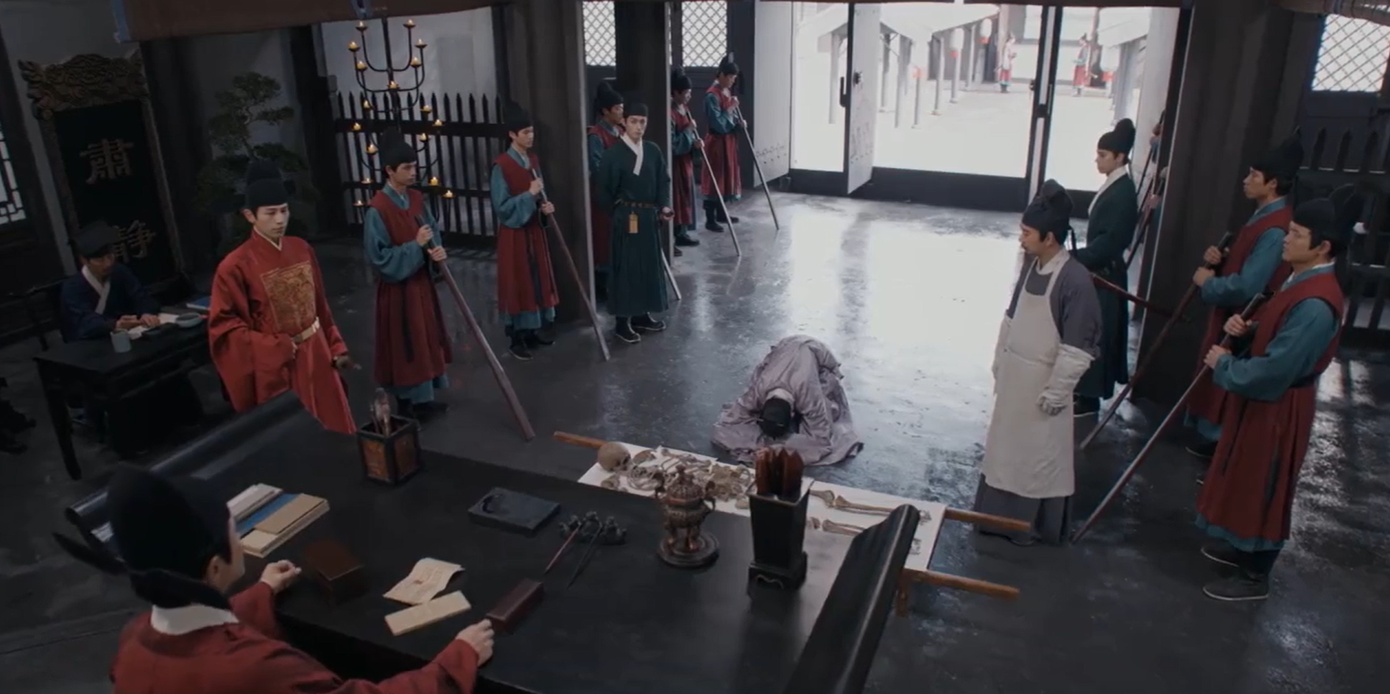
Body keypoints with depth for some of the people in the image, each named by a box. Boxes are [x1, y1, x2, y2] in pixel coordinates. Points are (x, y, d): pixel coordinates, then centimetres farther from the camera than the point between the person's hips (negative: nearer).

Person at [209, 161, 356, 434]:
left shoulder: (302, 249, 2)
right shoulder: (236, 266, -14)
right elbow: (223, 326, -12)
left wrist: (335, 347, 8)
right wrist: (276, 348, -18)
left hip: (316, 356, 5)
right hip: (277, 367, -5)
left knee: (334, 431, 15)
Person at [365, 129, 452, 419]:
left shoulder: (416, 199, 3)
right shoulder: (377, 210, -19)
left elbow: (432, 232, 11)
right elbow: (379, 258, -19)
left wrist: (437, 250, -10)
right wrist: (415, 246, -23)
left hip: (422, 281, 8)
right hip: (397, 288, -8)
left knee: (427, 339, 14)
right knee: (405, 344, 2)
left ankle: (425, 398, 27)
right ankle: (408, 403, 15)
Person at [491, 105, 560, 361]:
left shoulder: (533, 160, 6)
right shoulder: (501, 166, -17)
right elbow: (501, 207, -17)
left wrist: (545, 205, -4)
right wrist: (529, 195, -23)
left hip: (534, 229, 7)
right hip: (514, 232, -7)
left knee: (537, 280, 13)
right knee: (517, 283, 0)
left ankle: (533, 330, 26)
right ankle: (517, 338, 10)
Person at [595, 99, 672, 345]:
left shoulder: (653, 151, 5)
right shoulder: (613, 154, -11)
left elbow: (664, 181, 10)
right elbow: (605, 190, -7)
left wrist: (664, 205, -4)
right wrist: (619, 211, -2)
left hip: (650, 215, 6)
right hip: (626, 217, -6)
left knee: (649, 264, 12)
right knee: (626, 266, -2)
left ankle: (642, 315, 25)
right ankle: (623, 322, 6)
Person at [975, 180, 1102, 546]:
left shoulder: (1075, 280, -22)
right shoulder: (1031, 266, 0)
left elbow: (1077, 349, -20)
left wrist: (1054, 394, -17)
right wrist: (999, 366, 13)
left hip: (1043, 383, -7)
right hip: (1014, 378, 8)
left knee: (1039, 458, 8)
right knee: (1004, 447, 19)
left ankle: (1033, 525, 25)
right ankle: (1000, 513, 36)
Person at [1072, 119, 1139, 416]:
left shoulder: (1123, 192, -18)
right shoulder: (1113, 186, 10)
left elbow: (1110, 239, -22)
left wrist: (1076, 259, -22)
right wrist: (1080, 257, 11)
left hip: (1105, 274, -9)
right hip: (1097, 269, 9)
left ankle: (1088, 397, 6)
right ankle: (1084, 390, 27)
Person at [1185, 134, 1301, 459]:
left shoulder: (1275, 229, -26)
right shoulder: (1263, 216, 7)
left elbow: (1246, 287, -30)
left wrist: (1207, 283, -14)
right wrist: (1218, 259, -2)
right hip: (1232, 314, 10)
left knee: (1224, 377, 3)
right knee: (1215, 374, 19)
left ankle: (1215, 438, 18)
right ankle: (1210, 432, 33)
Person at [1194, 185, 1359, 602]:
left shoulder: (1315, 303, -29)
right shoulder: (1303, 280, 3)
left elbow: (1273, 371, -30)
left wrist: (1224, 365, -15)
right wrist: (1245, 330, -3)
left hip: (1277, 407, -10)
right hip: (1262, 398, 10)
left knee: (1263, 489, 5)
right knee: (1246, 481, 23)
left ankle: (1255, 577, 21)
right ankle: (1239, 547, 42)